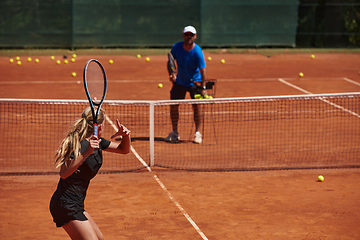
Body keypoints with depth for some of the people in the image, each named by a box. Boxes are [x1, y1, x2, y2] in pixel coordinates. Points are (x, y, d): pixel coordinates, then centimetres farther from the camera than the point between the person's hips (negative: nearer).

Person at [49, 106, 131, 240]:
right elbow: (63, 173, -34)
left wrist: (125, 135, -3)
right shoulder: (81, 145, -21)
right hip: (66, 205, -10)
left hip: (75, 205, 10)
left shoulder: (98, 142, 7)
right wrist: (86, 153, -41)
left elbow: (124, 149, 19)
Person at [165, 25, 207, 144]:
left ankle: (197, 133, 1)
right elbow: (170, 62, 0)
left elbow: (202, 70, -21)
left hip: (194, 82, -4)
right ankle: (175, 133, 14)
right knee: (173, 106, 2)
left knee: (196, 106, -11)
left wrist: (203, 87, -25)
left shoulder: (198, 52, -22)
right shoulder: (176, 47, -12)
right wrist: (171, 73, -20)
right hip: (179, 81, 4)